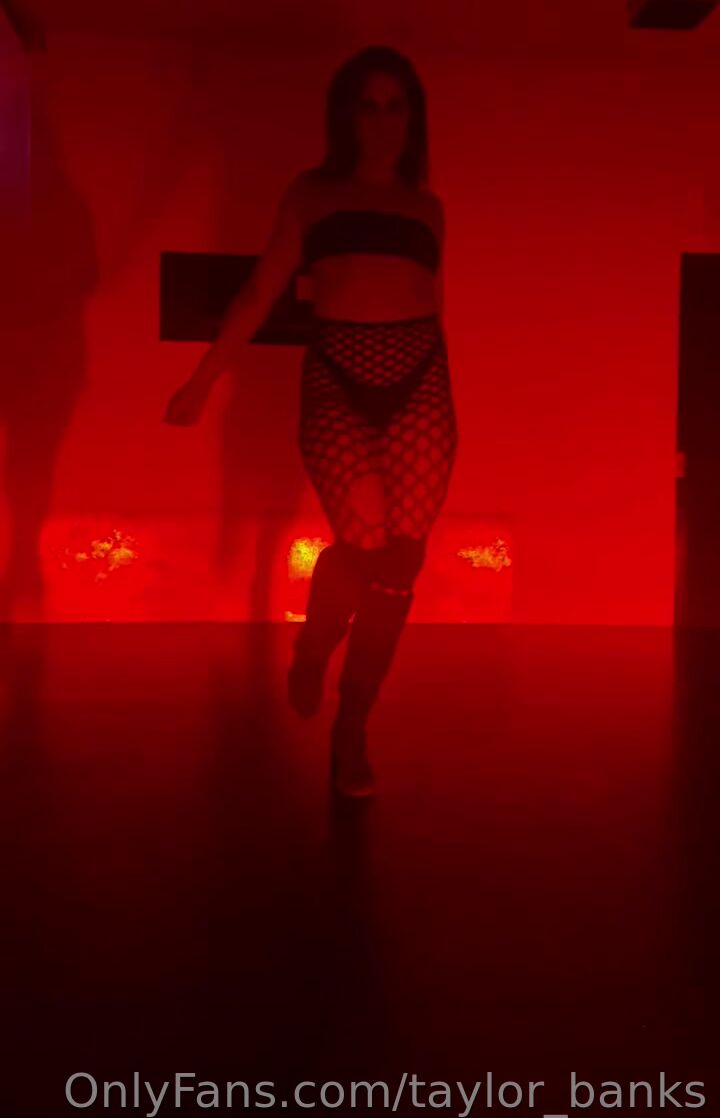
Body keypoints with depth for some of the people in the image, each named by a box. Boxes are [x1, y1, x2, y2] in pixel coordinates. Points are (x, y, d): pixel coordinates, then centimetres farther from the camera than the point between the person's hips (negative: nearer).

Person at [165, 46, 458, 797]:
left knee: (400, 557, -5)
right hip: (336, 378, -2)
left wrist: (443, 394, 19)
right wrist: (204, 377, 2)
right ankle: (311, 649, 20)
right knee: (363, 543, -15)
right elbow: (261, 292, 8)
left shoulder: (427, 206, 19)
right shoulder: (311, 194, 12)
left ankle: (351, 733, 10)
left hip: (420, 381, 3)